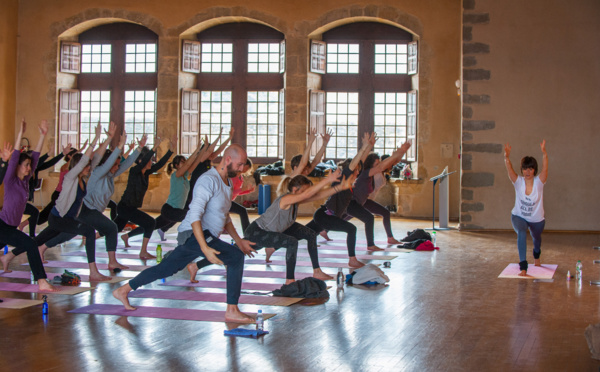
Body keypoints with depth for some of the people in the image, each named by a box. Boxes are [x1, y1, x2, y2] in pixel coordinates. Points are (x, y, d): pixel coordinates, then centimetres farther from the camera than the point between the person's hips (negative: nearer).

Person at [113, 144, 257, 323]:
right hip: (195, 235, -10)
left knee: (165, 269, 17)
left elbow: (225, 217, 29)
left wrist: (239, 241, 21)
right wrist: (205, 249, -31)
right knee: (236, 257, -20)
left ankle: (123, 290, 31)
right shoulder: (209, 180, -16)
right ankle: (232, 311, -18)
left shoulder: (227, 183, 16)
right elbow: (194, 215, -24)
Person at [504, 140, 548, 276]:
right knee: (521, 233, -33)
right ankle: (523, 267, -34)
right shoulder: (518, 182, -18)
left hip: (537, 219, 2)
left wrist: (544, 153, -54)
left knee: (536, 238, 27)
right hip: (519, 217, -2)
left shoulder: (539, 182, -19)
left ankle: (536, 256, 64)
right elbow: (509, 169, -35)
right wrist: (506, 157, -55)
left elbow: (545, 167, -37)